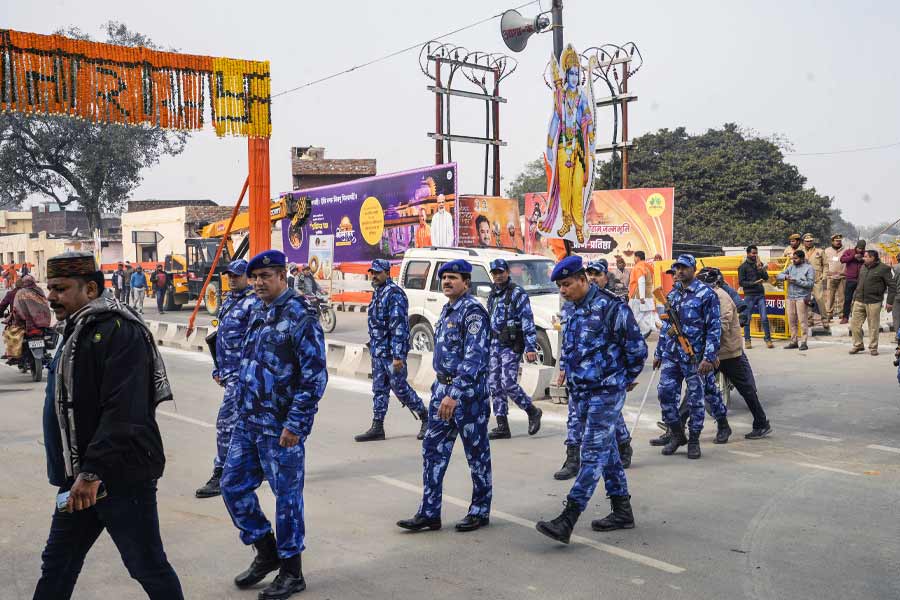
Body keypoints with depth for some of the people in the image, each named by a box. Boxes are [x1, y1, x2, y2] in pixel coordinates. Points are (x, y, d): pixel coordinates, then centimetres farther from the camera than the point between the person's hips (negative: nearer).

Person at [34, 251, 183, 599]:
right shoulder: (78, 330, 15)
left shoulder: (118, 331, -18)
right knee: (57, 564, 18)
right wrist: (79, 473, 20)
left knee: (147, 565, 3)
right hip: (82, 478, 10)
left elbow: (123, 412, -26)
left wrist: (93, 471, -28)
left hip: (121, 476, -10)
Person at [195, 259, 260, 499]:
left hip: (242, 372, -9)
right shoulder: (228, 301, 17)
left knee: (226, 421, -10)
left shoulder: (253, 303, -12)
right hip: (228, 372, 9)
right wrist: (218, 369, 20)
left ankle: (220, 477, -5)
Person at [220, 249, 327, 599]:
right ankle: (266, 552, 30)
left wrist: (296, 424, -20)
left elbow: (314, 375, -18)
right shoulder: (258, 313, 12)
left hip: (280, 427, -8)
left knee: (286, 495, 3)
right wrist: (243, 409, 19)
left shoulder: (300, 316, -14)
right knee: (233, 485, 13)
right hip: (247, 422, 9)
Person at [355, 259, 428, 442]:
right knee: (379, 389, 10)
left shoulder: (394, 294, -16)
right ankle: (377, 428, 14)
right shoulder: (377, 293, 14)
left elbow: (399, 326, -22)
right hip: (377, 351, 9)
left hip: (392, 351, -9)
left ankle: (425, 419, 15)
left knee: (400, 387, -2)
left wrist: (398, 355, -25)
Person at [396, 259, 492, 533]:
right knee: (433, 449, 6)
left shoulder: (473, 311, -15)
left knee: (477, 453, 6)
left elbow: (474, 358, -24)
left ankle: (480, 511, 19)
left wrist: (455, 394, -30)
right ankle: (429, 513, 12)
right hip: (442, 387, 9)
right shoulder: (448, 309, 13)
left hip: (468, 391, -9)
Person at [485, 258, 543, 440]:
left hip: (511, 345, -8)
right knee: (494, 384, 4)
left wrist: (530, 347, -20)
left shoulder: (518, 293, -8)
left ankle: (533, 412, 10)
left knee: (508, 383, -14)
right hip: (495, 344, 8)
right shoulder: (492, 295, 16)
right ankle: (502, 427, 9)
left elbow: (528, 321, -13)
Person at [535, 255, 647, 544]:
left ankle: (567, 520, -14)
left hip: (606, 391, -9)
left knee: (593, 452, -10)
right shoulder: (574, 309, 11)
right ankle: (622, 511, 27)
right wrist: (564, 368, 15)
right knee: (606, 448, 15)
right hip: (581, 390, 9)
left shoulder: (610, 306, -14)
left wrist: (628, 378, 1)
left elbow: (636, 346, -10)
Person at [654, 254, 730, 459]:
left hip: (695, 356, -5)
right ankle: (677, 434, 14)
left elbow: (714, 328, -11)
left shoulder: (706, 294, -8)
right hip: (671, 355, 5)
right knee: (666, 392, -2)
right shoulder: (672, 294, 12)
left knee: (696, 398, 3)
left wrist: (709, 357, -17)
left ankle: (694, 441, 15)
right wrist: (659, 353, 17)